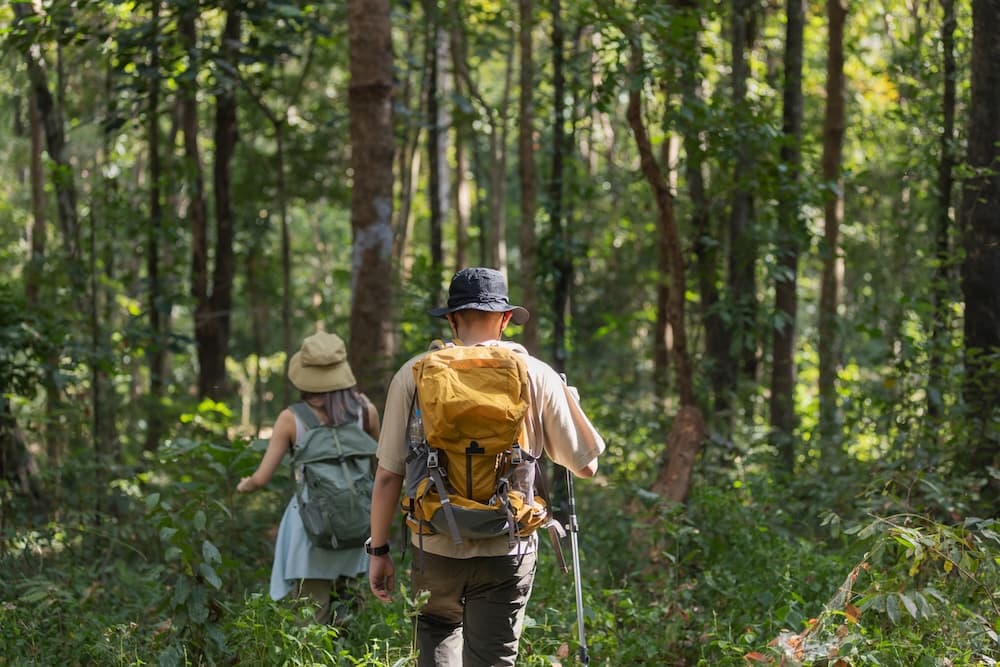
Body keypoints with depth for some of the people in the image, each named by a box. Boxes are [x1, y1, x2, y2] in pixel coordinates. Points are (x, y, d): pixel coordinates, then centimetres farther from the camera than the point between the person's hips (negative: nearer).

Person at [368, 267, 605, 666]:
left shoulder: (414, 375, -4)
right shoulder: (537, 376, -4)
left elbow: (388, 475, -4)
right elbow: (585, 465, 4)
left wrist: (379, 549, 7)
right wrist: (568, 401, 19)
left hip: (436, 548, 1)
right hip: (506, 552, -1)